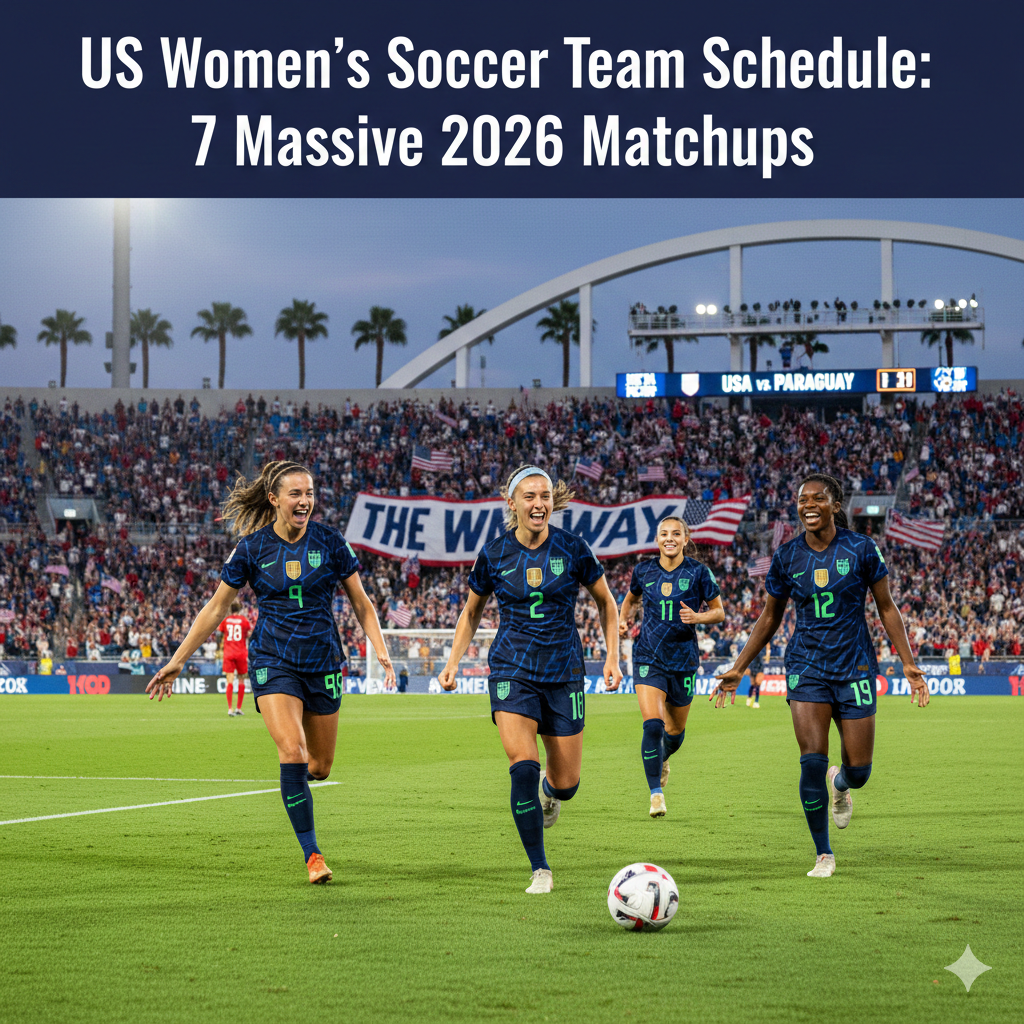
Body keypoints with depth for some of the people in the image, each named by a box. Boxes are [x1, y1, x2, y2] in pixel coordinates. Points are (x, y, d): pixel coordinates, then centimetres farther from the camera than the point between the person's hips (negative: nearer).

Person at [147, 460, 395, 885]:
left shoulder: (329, 541, -2)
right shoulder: (252, 547, -3)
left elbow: (360, 602, 6)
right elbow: (216, 608, 5)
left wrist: (380, 650, -9)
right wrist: (177, 660, 4)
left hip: (323, 661, 2)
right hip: (273, 661, -2)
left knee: (321, 766, 8)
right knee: (293, 751, -21)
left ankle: (295, 781, 47)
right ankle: (312, 855, -15)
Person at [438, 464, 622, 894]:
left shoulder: (572, 549, -5)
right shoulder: (494, 554, -3)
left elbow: (606, 602, 8)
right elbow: (472, 611, 13)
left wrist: (612, 655, 0)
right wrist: (453, 661, 4)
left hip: (563, 672, 1)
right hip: (512, 671, -1)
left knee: (566, 784, 2)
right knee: (523, 767, -19)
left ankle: (548, 790, 42)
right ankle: (540, 871, -7)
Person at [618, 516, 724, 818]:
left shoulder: (698, 572, -4)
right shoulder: (644, 570, 2)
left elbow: (719, 612, 2)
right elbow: (630, 599, 21)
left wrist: (697, 617, -18)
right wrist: (623, 620, 2)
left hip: (683, 658, 0)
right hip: (648, 657, 0)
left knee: (675, 731, 14)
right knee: (652, 725, -18)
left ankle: (662, 759, 50)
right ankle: (656, 794, -12)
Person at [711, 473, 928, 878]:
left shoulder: (862, 549, -5)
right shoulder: (787, 557, 0)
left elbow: (887, 608, 2)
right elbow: (769, 619, 11)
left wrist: (909, 664, -7)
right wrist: (737, 669, 9)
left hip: (854, 666, -1)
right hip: (806, 666, 1)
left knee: (858, 771, 0)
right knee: (812, 761, -13)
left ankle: (838, 785, 40)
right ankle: (823, 855, 4)